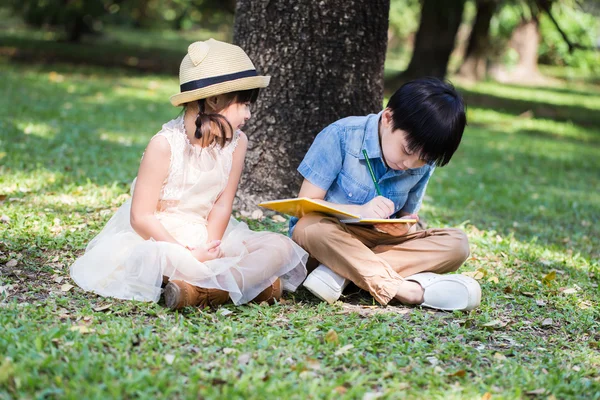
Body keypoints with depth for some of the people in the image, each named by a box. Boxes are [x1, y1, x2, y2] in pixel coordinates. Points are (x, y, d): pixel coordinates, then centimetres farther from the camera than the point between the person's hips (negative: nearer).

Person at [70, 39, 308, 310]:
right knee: (150, 258, -40)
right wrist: (189, 256, -24)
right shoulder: (165, 144, -17)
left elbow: (222, 205, -5)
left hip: (206, 238, 5)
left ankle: (200, 290, -32)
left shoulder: (237, 142, -3)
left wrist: (209, 249, -23)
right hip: (159, 237, -5)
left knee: (281, 247, -16)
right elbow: (140, 216, -17)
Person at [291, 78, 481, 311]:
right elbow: (306, 205, -16)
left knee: (456, 243, -17)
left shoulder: (422, 164, -1)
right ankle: (406, 289, -38)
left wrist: (404, 228, -18)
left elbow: (408, 217, 7)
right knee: (314, 227, -39)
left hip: (378, 242, 5)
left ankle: (341, 273, -29)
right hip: (326, 237, -4)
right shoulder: (341, 136, -16)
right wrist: (360, 211, -32)